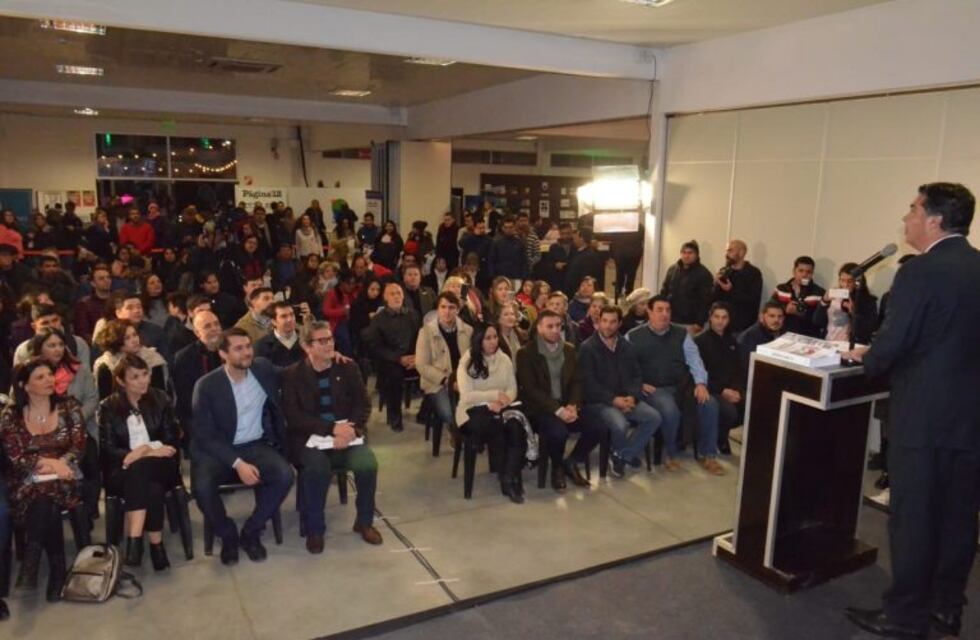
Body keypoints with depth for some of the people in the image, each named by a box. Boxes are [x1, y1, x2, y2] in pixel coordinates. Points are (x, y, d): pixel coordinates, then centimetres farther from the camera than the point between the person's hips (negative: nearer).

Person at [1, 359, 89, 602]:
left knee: (44, 504, -33)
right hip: (28, 481, 0)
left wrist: (58, 464, -16)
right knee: (45, 504, -33)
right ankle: (56, 570, -21)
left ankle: (32, 563, -17)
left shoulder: (68, 406, 6)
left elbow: (78, 446, 1)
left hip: (63, 475, 0)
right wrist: (50, 462, -16)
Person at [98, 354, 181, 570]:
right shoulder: (108, 407, 5)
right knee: (152, 489, -35)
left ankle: (135, 539, -34)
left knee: (138, 468, -36)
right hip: (122, 470, -1)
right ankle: (156, 544, -29)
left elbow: (171, 441, 4)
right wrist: (133, 454, -20)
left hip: (159, 466, 1)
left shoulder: (160, 400, 8)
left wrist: (145, 453, -15)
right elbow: (107, 450, -2)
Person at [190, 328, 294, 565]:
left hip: (256, 446, 2)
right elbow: (204, 436, -14)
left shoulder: (264, 368, -2)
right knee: (202, 486, -31)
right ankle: (228, 535, -1)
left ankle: (251, 532, -2)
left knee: (285, 475, -26)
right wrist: (237, 464, -24)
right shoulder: (206, 385, -12)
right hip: (217, 450, -2)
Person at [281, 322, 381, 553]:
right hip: (309, 438, -2)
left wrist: (350, 429, -17)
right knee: (318, 468, -33)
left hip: (345, 434, 2)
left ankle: (364, 521, 2)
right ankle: (314, 529, -8)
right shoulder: (292, 375, -1)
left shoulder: (348, 367, 7)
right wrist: (331, 428, -21)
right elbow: (294, 416, -10)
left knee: (368, 464, -25)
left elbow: (362, 404, 3)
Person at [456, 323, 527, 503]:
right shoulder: (467, 362, -4)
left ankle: (511, 478, -24)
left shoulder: (504, 359, 10)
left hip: (500, 408, 4)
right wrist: (495, 395, -17)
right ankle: (506, 478, -16)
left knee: (516, 428, -30)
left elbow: (512, 389, 7)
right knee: (496, 429, -35)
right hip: (473, 411, -3)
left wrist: (501, 402, -14)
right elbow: (467, 396, -12)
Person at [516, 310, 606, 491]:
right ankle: (557, 468, -1)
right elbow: (530, 389, -14)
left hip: (566, 405, 5)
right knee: (558, 432, -34)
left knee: (598, 428, -16)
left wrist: (573, 405, -12)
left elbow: (577, 382, 8)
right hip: (539, 408, -5)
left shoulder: (570, 350, 10)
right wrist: (557, 410, -22)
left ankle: (571, 463, 9)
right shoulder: (526, 353, -7)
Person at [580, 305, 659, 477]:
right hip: (598, 401, -6)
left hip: (625, 399, 6)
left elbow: (636, 376, 11)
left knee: (654, 417, -16)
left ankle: (622, 455, -4)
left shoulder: (627, 347, 12)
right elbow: (588, 383, -12)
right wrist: (613, 399, -20)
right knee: (620, 424, -32)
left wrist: (632, 396, -10)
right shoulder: (587, 348, -6)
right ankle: (627, 454, 4)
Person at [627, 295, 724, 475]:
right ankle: (670, 454, -6)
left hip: (682, 386, 4)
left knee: (710, 404, -21)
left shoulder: (681, 333, 13)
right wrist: (639, 384, -14)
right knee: (670, 411, -35)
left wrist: (701, 383, -8)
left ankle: (707, 454, -2)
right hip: (654, 389, -4)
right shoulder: (634, 337, 3)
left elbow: (694, 359, 7)